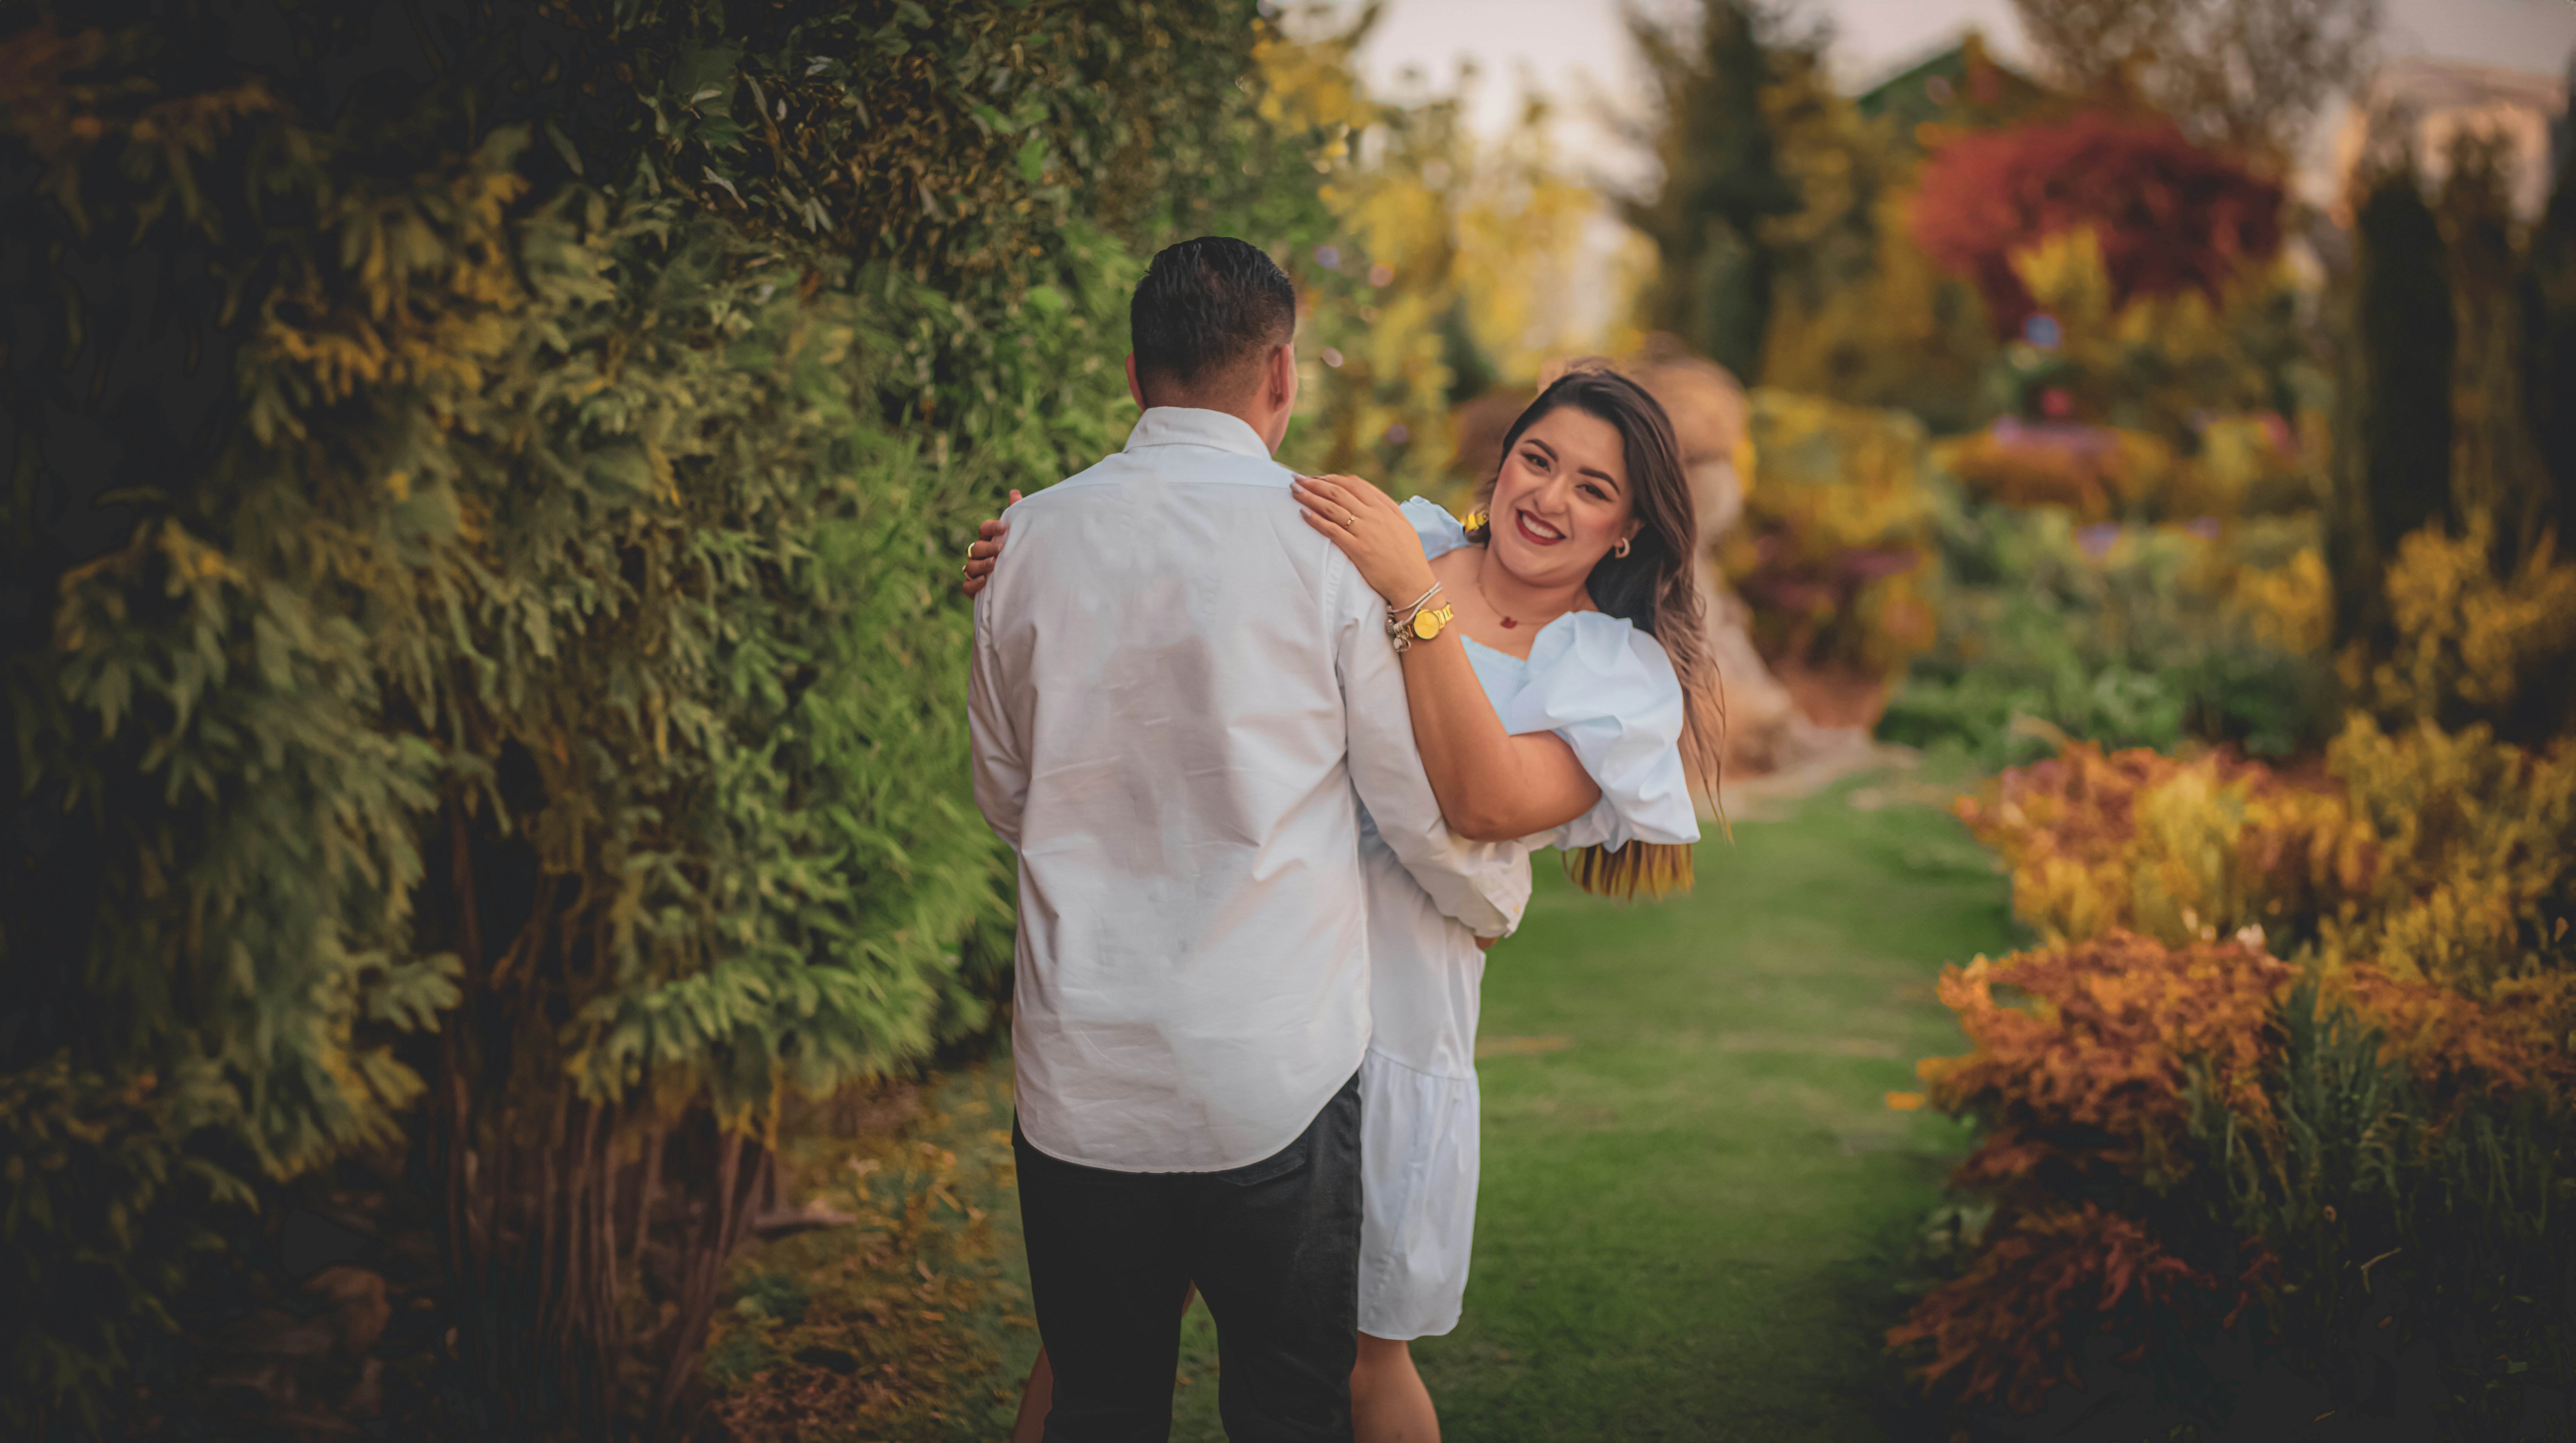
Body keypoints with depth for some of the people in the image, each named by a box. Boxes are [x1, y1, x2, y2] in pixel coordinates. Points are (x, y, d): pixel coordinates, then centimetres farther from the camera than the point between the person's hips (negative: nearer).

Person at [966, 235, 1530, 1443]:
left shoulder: (1034, 538, 1)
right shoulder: (1329, 541, -9)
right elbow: (1424, 802, 0)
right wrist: (1494, 902, 21)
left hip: (1079, 1080, 3)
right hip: (1276, 1073, -3)